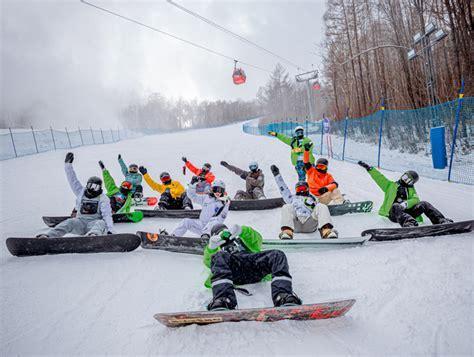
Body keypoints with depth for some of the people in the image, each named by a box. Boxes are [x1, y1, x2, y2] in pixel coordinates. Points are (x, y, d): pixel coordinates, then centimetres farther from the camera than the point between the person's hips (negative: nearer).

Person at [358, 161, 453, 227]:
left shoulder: (411, 190, 30)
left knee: (424, 204, -18)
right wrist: (369, 168, 3)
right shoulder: (390, 185, 28)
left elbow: (415, 200, 8)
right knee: (396, 206, -38)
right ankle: (409, 223, -66)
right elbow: (379, 177, 17)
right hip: (393, 213, -3)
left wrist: (405, 204, -15)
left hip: (407, 212, 3)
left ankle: (440, 220, -30)